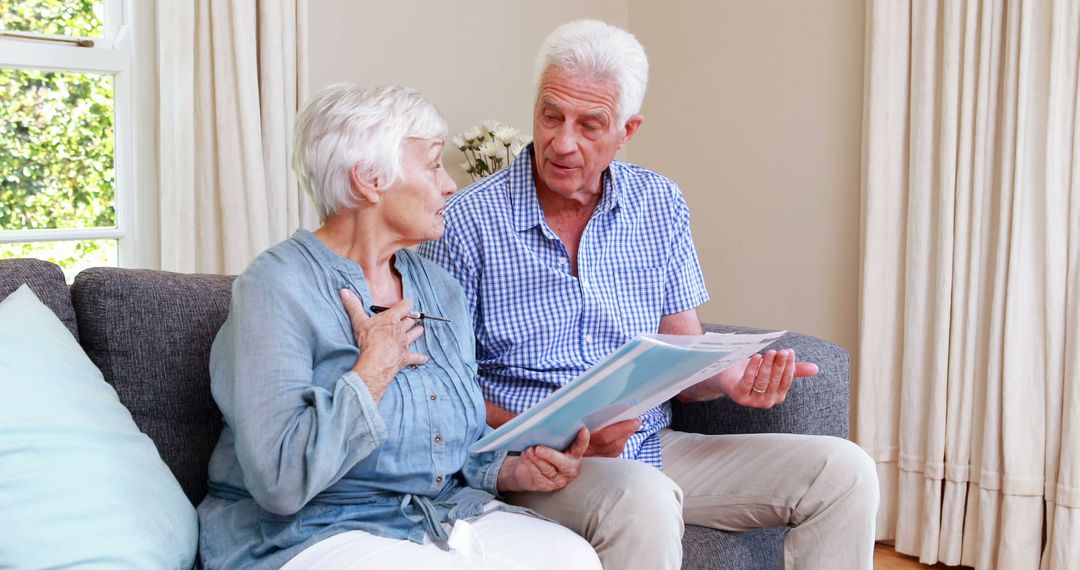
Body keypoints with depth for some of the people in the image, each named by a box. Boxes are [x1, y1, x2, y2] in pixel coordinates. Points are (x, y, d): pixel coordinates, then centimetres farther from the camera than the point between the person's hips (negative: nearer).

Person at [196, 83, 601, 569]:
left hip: (447, 512, 7)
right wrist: (376, 367, -15)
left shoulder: (439, 288, 11)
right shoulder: (278, 287, -12)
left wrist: (516, 470, -5)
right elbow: (279, 482, -23)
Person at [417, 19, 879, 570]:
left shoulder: (661, 205, 8)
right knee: (644, 502, -39)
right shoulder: (467, 221, -7)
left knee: (843, 472, -9)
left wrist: (729, 378, -14)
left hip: (651, 447, 5)